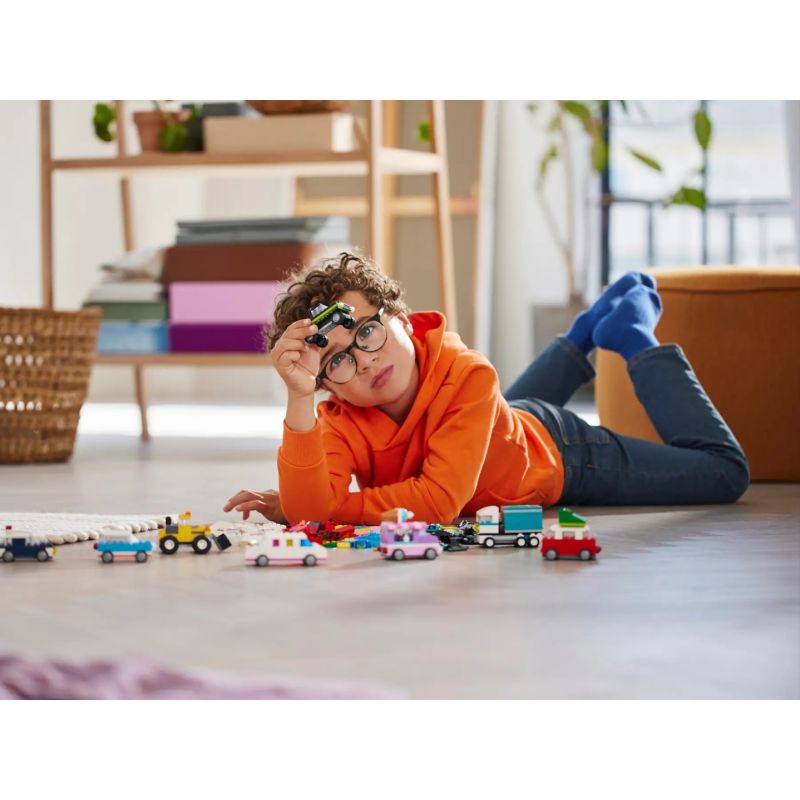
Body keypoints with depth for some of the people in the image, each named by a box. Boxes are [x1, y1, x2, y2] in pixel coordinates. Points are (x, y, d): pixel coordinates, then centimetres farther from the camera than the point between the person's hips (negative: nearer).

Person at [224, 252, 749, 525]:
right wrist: (299, 398, -61)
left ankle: (635, 339, 23)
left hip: (557, 455, -4)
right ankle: (590, 331, 55)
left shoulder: (468, 376, -46)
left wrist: (326, 507, -47)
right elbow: (310, 508, -51)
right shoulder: (339, 421, -35)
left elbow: (440, 500, -51)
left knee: (725, 473, 9)